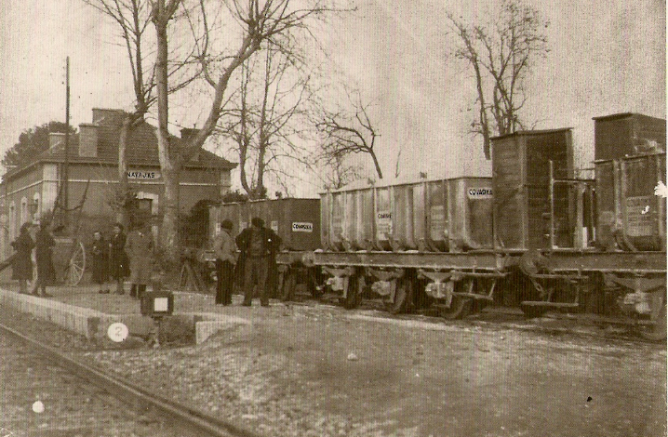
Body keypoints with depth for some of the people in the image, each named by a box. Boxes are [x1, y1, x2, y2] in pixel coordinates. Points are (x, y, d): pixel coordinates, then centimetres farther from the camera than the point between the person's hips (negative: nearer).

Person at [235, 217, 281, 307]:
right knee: (248, 280, 1)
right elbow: (238, 240, 19)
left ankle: (264, 302, 1)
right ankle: (247, 301, 7)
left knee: (263, 281, -3)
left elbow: (277, 240, 9)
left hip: (262, 259, -2)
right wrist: (243, 250, 10)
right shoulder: (247, 232, 3)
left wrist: (271, 250, 2)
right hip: (249, 259, 2)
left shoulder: (267, 232, -1)